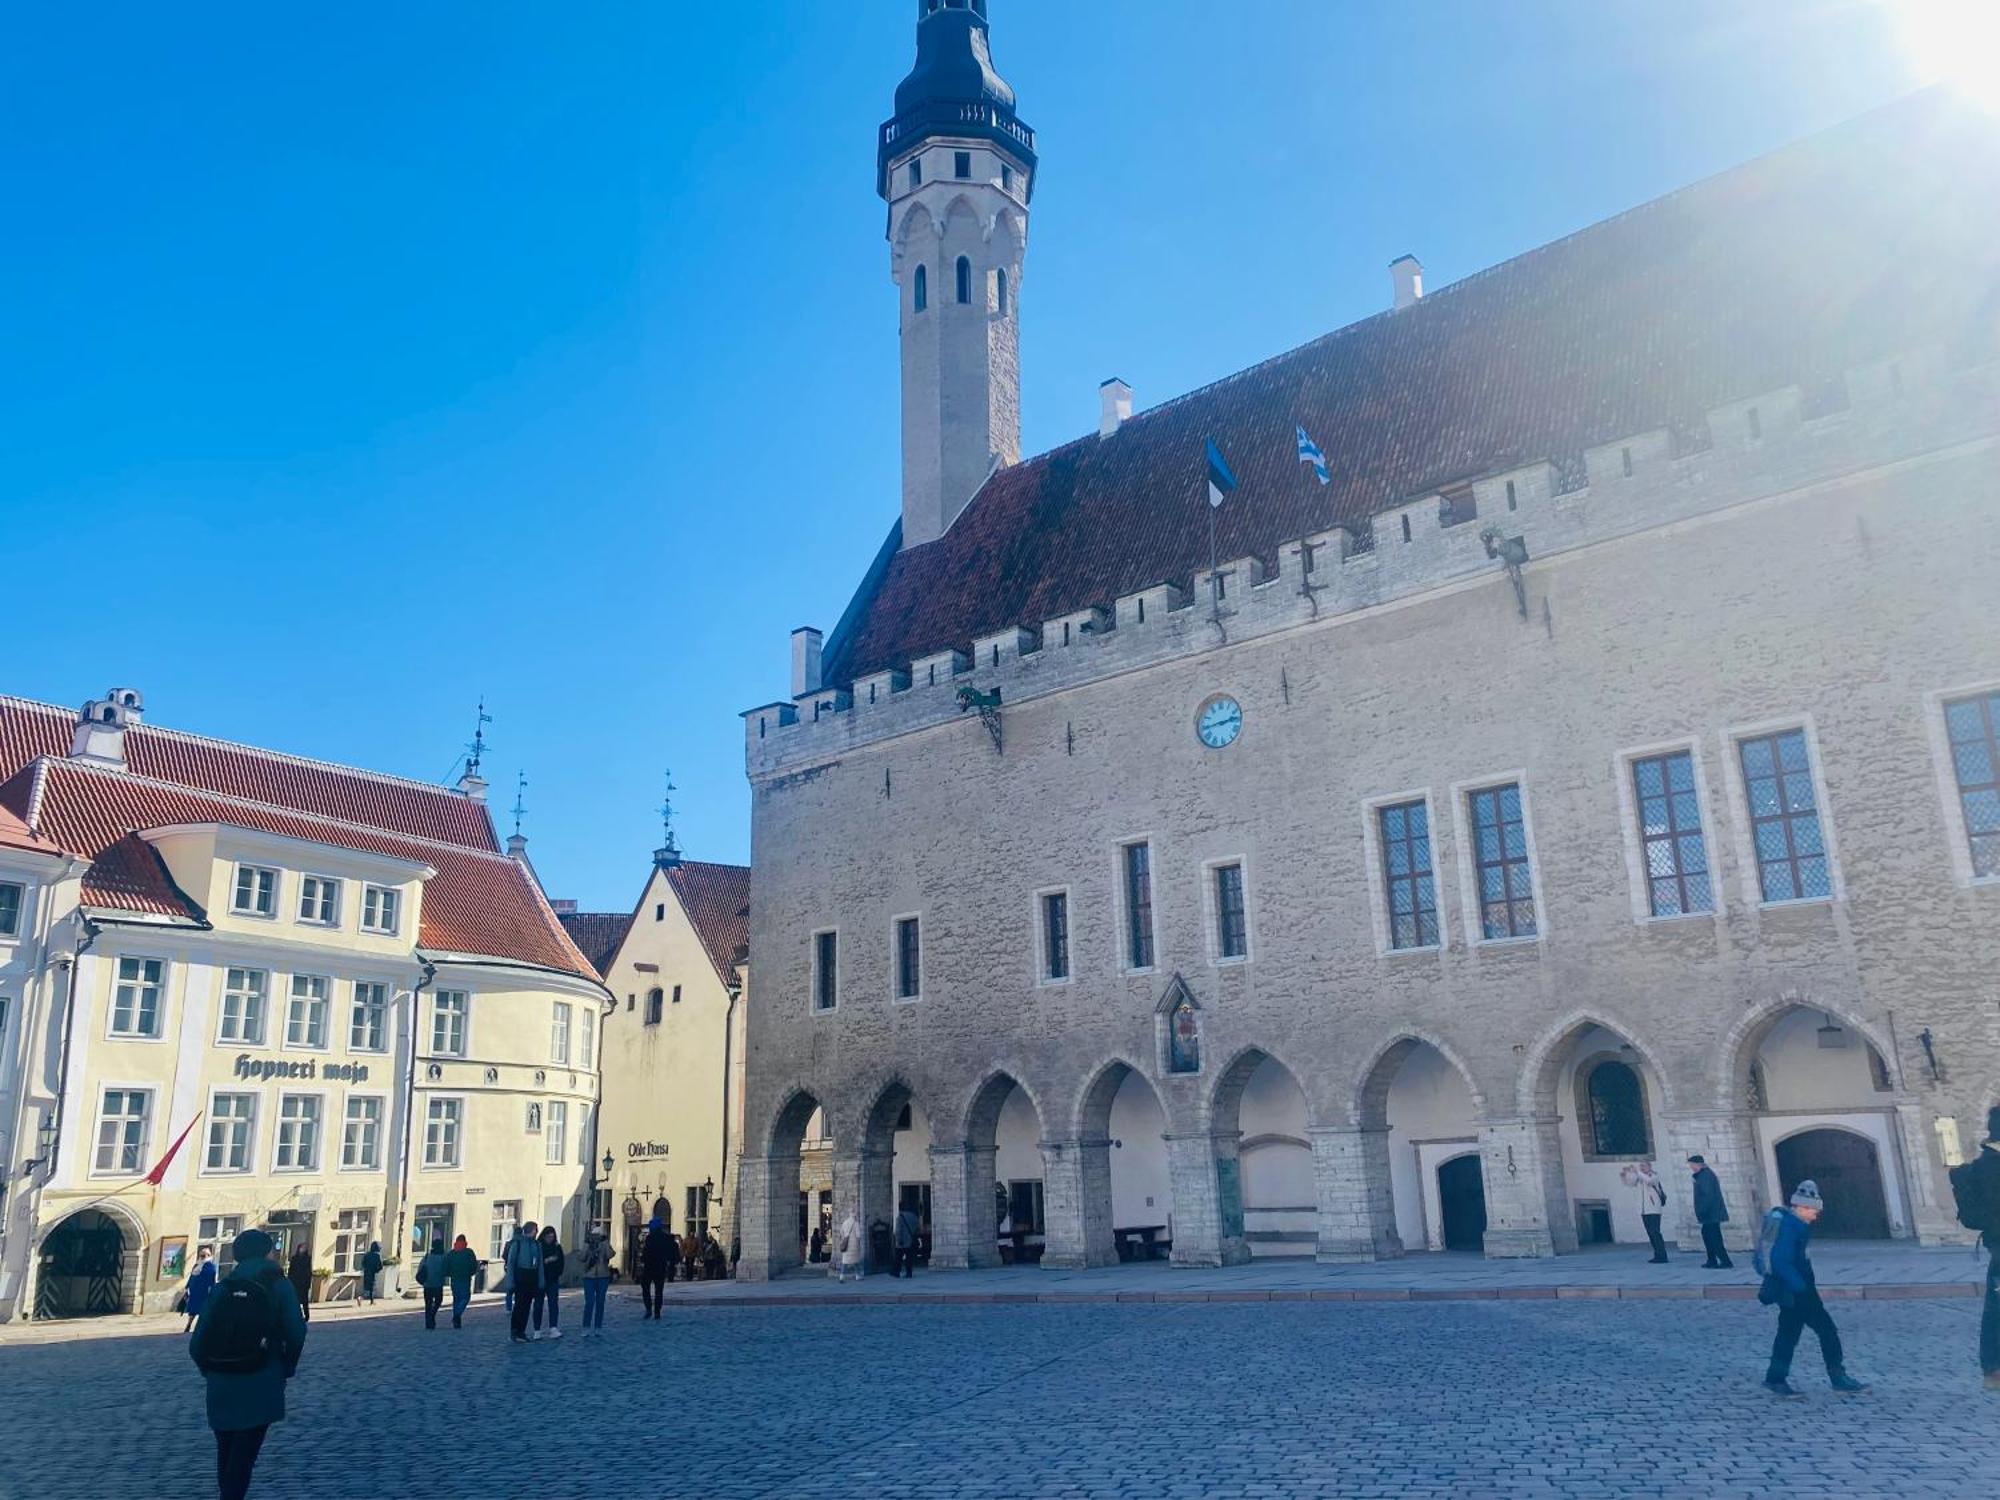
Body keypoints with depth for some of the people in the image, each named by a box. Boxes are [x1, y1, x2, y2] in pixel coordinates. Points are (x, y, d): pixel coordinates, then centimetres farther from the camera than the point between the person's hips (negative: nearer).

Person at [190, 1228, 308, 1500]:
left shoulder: (221, 1288, 4)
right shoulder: (278, 1285, -3)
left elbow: (198, 1341, 1)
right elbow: (296, 1333, -10)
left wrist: (209, 1371, 17)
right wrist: (287, 1368, 7)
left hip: (221, 1385, 4)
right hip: (260, 1385, -4)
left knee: (226, 1451, 21)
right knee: (243, 1456, 0)